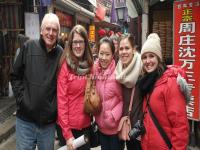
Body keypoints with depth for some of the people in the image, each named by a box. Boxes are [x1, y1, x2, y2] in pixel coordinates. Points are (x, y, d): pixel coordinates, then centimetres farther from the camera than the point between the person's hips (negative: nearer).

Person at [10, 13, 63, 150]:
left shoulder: (61, 54, -5)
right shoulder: (29, 47, -4)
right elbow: (15, 76, 3)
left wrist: (57, 106, -3)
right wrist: (21, 97, -5)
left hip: (49, 120, 0)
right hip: (25, 118, 0)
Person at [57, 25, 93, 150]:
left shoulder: (90, 65, 0)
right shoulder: (65, 66, -13)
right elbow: (61, 100, -14)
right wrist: (67, 134, -16)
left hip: (86, 124, 4)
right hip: (68, 126, -4)